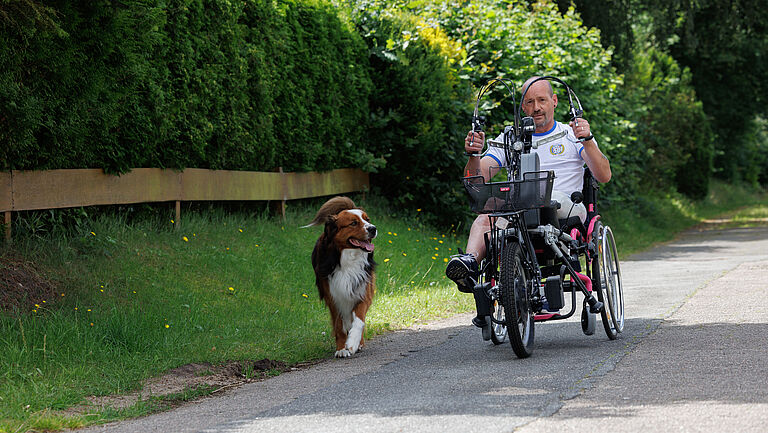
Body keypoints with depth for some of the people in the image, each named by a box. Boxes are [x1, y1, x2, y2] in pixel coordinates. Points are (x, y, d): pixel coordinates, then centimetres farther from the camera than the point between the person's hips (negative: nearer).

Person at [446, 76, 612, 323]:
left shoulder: (571, 135, 15)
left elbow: (603, 176, 0)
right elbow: (477, 179, 9)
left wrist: (587, 141, -16)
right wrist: (473, 154, -12)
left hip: (568, 213, -2)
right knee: (485, 217, -29)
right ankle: (470, 262, -59)